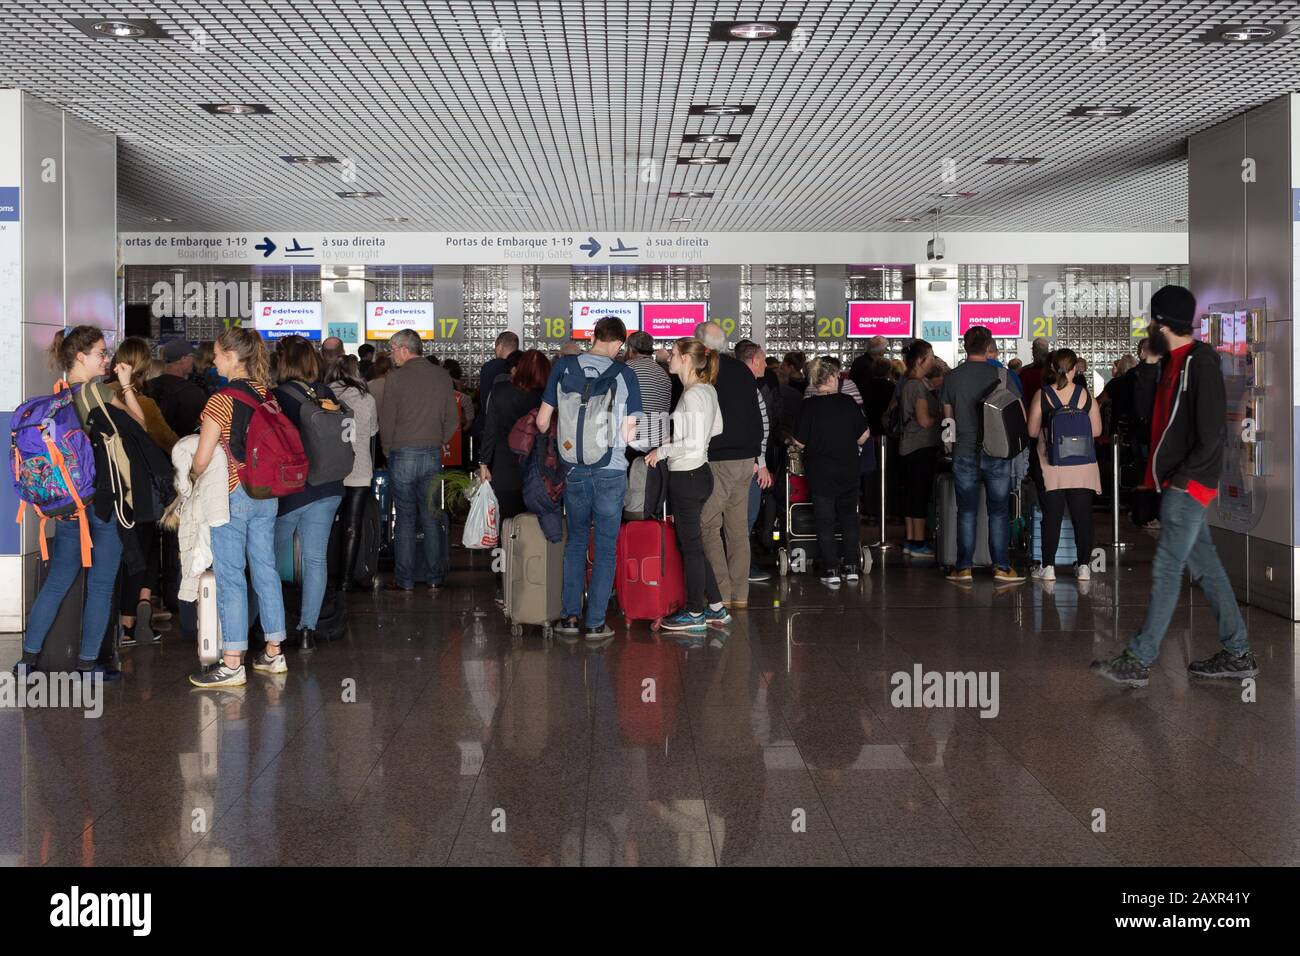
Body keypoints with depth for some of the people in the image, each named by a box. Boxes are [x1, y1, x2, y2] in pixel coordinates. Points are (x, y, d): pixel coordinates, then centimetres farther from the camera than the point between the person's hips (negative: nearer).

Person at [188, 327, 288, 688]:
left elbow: (202, 460, -15)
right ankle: (273, 653, 20)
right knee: (266, 569, 13)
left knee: (230, 576, -2)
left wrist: (192, 477, 4)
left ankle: (232, 664, 1)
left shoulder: (222, 400, -15)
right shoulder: (267, 395, 6)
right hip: (267, 494, 7)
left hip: (232, 493, -7)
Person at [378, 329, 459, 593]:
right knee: (431, 517, 10)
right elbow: (452, 420, 6)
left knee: (405, 518, 3)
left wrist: (388, 450, 7)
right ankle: (435, 578, 13)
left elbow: (386, 421, -7)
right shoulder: (442, 376, 4)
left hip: (403, 454, -3)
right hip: (434, 455, 4)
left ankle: (404, 581, 5)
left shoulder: (396, 377, -9)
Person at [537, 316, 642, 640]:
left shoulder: (563, 367, 0)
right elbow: (629, 434, -4)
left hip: (573, 468, 2)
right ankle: (595, 623, 6)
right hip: (610, 469, -2)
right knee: (605, 546, 6)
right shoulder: (624, 374, -5)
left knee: (575, 541, 16)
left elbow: (542, 421, 3)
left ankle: (569, 616, 14)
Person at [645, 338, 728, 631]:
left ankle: (695, 614, 11)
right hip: (698, 472, 9)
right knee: (691, 543, 16)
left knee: (690, 545, 1)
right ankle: (716, 607, 21)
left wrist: (663, 450, -13)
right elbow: (716, 428, 20)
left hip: (687, 476, -9)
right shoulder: (708, 390, 9)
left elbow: (694, 443, -23)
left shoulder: (692, 395, -19)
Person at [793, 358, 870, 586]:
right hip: (848, 469, 2)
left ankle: (831, 570, 1)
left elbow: (799, 442, -8)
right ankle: (851, 567, 16)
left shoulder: (809, 406, -10)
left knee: (825, 521, 4)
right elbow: (865, 434, 1)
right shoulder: (848, 402, -4)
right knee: (849, 517, 16)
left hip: (820, 471, -2)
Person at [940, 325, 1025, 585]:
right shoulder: (1000, 375, -6)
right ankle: (1002, 567, 5)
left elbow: (948, 417, 8)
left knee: (966, 512, 7)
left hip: (964, 453, 1)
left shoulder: (951, 377, -1)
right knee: (999, 512, 5)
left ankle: (963, 567, 7)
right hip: (997, 453, -1)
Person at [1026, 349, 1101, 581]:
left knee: (1052, 515, 3)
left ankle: (1048, 566, 5)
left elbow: (1032, 431, -3)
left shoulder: (1042, 395, -5)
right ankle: (1083, 566, 10)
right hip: (1082, 465, 1)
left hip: (1052, 465, -1)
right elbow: (1096, 430, 3)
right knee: (1082, 514, 7)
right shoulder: (1085, 394, -2)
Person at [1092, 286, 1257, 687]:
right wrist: (1161, 474, 11)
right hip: (1175, 484, 9)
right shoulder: (1173, 361, 13)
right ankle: (1238, 654, 18)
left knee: (1166, 567, -7)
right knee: (1204, 564, 11)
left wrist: (1183, 476, -16)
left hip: (1188, 485, -9)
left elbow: (1213, 432, -18)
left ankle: (1138, 662, -4)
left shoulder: (1201, 362, -14)